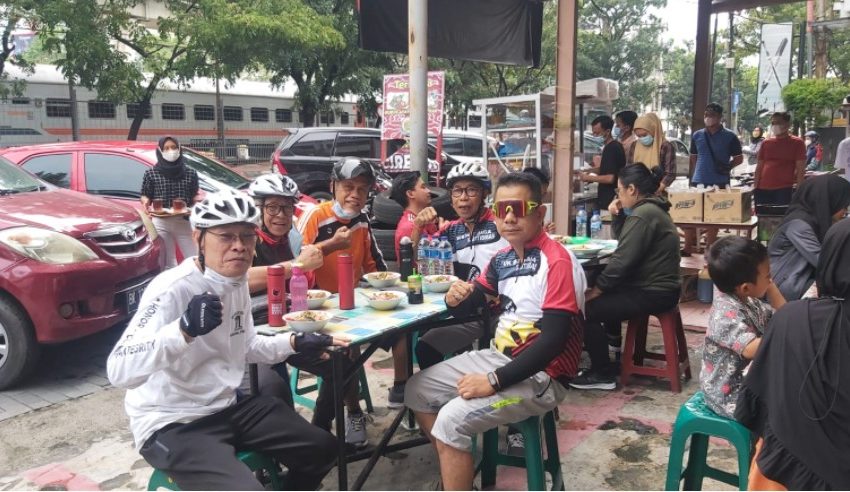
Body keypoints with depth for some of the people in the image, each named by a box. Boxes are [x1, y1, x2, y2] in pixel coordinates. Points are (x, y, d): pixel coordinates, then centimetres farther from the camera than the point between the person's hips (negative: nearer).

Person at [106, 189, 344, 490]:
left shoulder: (237, 282, 3)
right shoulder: (173, 289, -23)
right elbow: (118, 371, -34)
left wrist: (294, 343, 6)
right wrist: (184, 329, -48)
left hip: (228, 407, 8)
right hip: (173, 424, -8)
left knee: (321, 447, 10)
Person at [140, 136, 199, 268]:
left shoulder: (190, 173, 7)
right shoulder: (151, 173, 3)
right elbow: (145, 196, 8)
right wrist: (146, 202, -14)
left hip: (184, 222, 1)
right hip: (160, 223, -1)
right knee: (168, 263, 6)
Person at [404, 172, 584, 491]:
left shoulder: (556, 261, -20)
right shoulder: (503, 258, 5)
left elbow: (553, 340, -26)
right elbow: (470, 307, 14)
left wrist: (494, 381, -25)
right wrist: (456, 299, -11)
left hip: (540, 375, -9)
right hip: (499, 356, 9)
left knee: (452, 419, -25)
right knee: (418, 390, 12)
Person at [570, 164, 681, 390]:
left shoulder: (642, 215, -20)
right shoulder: (652, 208, 14)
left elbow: (622, 260, -23)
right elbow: (627, 247, 22)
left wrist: (596, 290, -15)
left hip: (652, 293, -11)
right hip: (658, 286, 11)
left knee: (587, 308, -15)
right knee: (610, 290, 31)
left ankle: (603, 374, -7)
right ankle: (613, 337, 52)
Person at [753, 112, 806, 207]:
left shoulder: (797, 143, 3)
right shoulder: (766, 143, 15)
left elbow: (800, 169, -1)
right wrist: (755, 187, 6)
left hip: (784, 190, -4)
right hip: (762, 189, 4)